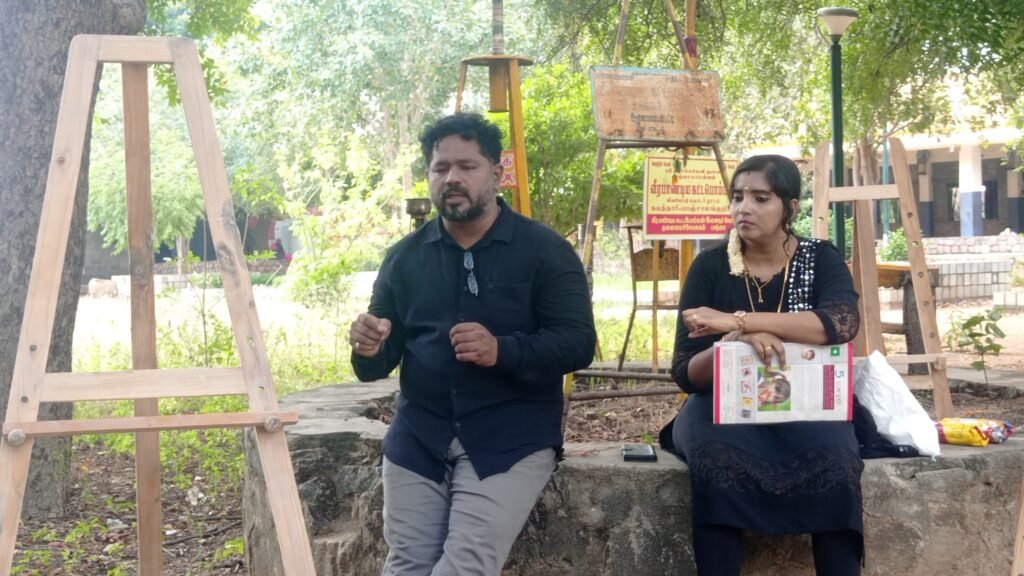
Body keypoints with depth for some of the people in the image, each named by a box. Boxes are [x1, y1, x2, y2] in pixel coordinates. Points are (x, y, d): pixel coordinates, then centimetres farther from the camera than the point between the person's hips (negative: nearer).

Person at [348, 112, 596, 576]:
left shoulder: (544, 249, -2)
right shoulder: (404, 256, 9)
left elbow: (578, 343, -9)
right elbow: (380, 364, 11)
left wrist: (502, 351, -26)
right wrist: (369, 349, -14)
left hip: (513, 438, -4)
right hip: (418, 437, 4)